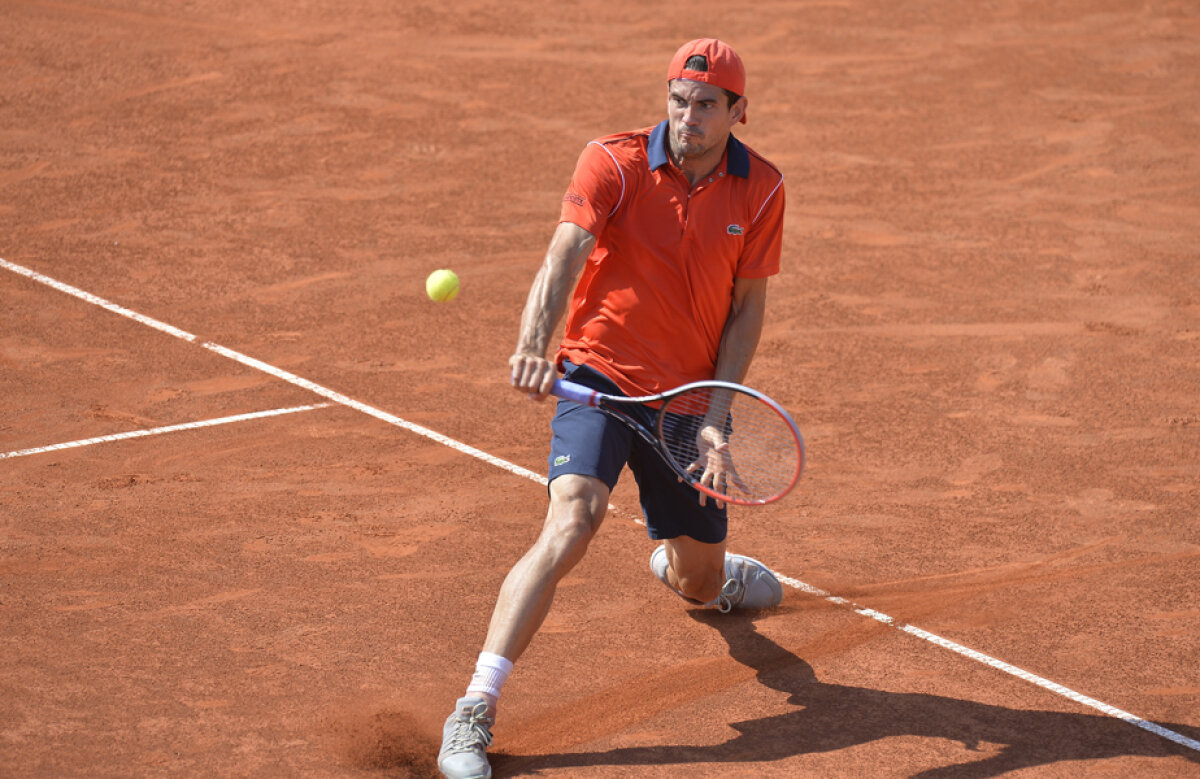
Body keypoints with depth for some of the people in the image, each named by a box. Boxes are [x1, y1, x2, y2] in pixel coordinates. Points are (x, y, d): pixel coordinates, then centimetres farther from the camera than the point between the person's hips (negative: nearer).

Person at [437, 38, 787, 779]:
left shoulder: (761, 189, -3)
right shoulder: (614, 162, -13)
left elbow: (747, 308, 1)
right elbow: (565, 257, -27)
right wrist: (533, 347, -46)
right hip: (601, 378, -4)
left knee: (698, 581, 17)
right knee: (573, 520, -30)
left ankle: (690, 566, 60)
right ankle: (474, 712, -30)